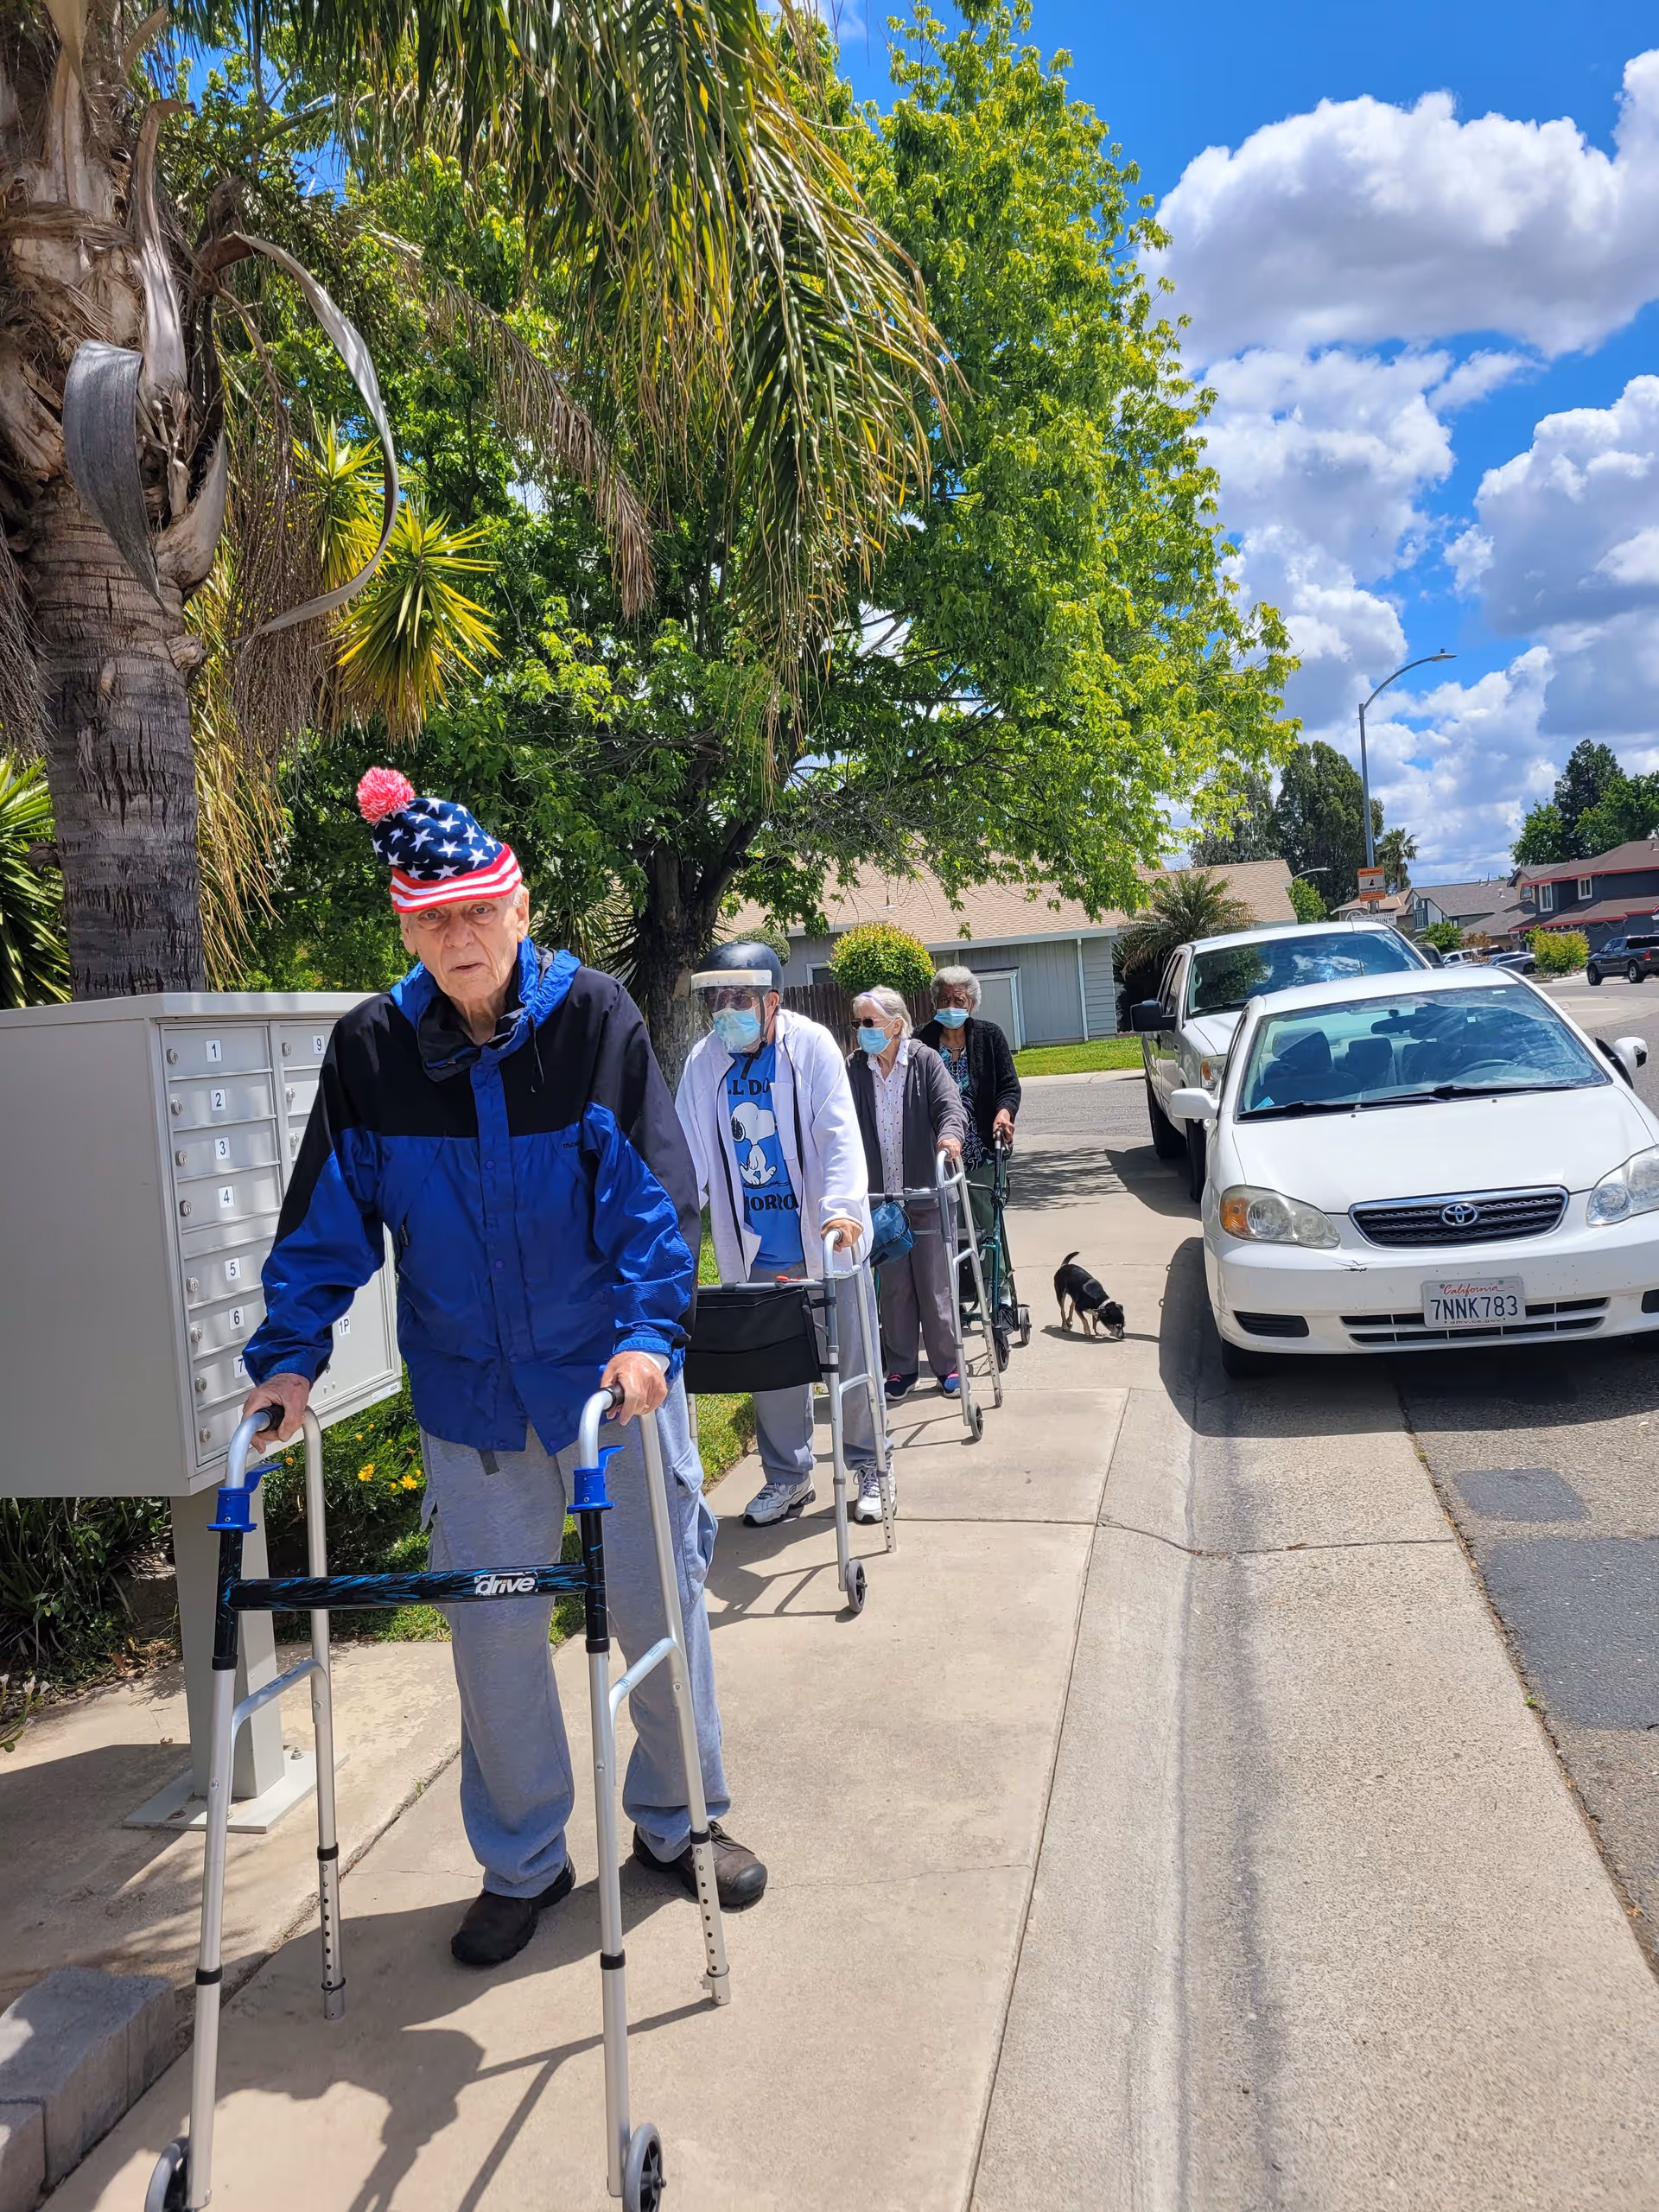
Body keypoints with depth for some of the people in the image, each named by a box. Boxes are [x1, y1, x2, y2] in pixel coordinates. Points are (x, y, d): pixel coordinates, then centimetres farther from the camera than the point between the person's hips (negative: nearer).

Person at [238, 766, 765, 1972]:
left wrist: (647, 1329, -25)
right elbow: (328, 1215, 0)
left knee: (660, 1598, 11)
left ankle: (677, 1818, 36)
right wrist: (289, 1356, -8)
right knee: (492, 1625, 10)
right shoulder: (371, 1048, -5)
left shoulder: (594, 1015, -11)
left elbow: (652, 1187, -14)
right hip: (469, 1394, 2)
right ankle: (523, 1863, 32)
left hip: (610, 1374, -1)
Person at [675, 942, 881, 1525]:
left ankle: (867, 1465, 26)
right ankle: (787, 1475, 25)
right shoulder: (704, 1060, 0)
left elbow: (839, 1133, -14)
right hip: (755, 1250, 3)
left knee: (850, 1353, 8)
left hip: (825, 1237, -3)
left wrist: (843, 1206, -28)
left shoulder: (812, 1045, -8)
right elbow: (690, 1150, 2)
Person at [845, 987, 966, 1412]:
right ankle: (902, 1368, 21)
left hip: (926, 1194, -2)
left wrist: (950, 1133, -35)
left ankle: (947, 1364, 20)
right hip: (880, 1198, 2)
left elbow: (949, 1103, -13)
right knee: (894, 1287, 8)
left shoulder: (925, 1062, -3)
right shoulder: (852, 1070, 1)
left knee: (935, 1284, 7)